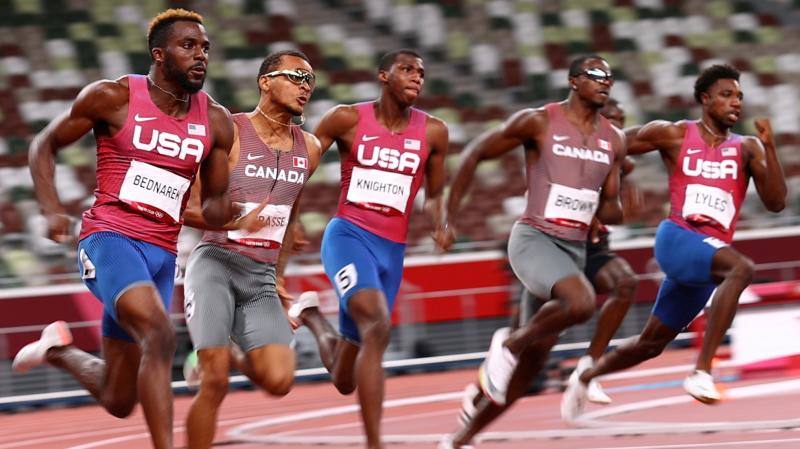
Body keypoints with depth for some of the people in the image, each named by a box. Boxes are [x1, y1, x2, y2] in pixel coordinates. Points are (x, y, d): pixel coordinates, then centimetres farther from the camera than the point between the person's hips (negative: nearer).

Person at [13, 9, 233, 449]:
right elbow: (44, 145, 6)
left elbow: (215, 204, 14)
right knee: (160, 335, -32)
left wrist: (223, 209, -11)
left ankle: (59, 349, 42)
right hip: (110, 240, -5)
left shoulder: (216, 122, 6)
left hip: (162, 255, 6)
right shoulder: (113, 98, -4)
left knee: (118, 400, 11)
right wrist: (52, 210, -9)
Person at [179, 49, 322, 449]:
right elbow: (188, 208, -10)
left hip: (261, 279, 5)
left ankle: (231, 358, 19)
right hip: (215, 265, -5)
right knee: (215, 383, -15)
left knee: (278, 381, -12)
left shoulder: (308, 149, 10)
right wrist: (237, 222, -26)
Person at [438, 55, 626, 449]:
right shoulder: (538, 122, -6)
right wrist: (449, 212, 0)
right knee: (582, 302, -34)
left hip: (575, 249, 6)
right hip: (534, 238, -6)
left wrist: (620, 210, -9)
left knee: (531, 364, 5)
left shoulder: (613, 140, 9)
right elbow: (475, 153, 2)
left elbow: (609, 209, 15)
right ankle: (510, 343, -7)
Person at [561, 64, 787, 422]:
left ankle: (585, 377, 40)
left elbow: (776, 202, -1)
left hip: (711, 251, 5)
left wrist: (769, 147, -9)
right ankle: (702, 372, -39)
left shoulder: (747, 148, 10)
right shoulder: (673, 135, 3)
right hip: (678, 237, -5)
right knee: (741, 268, -35)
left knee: (652, 343, 14)